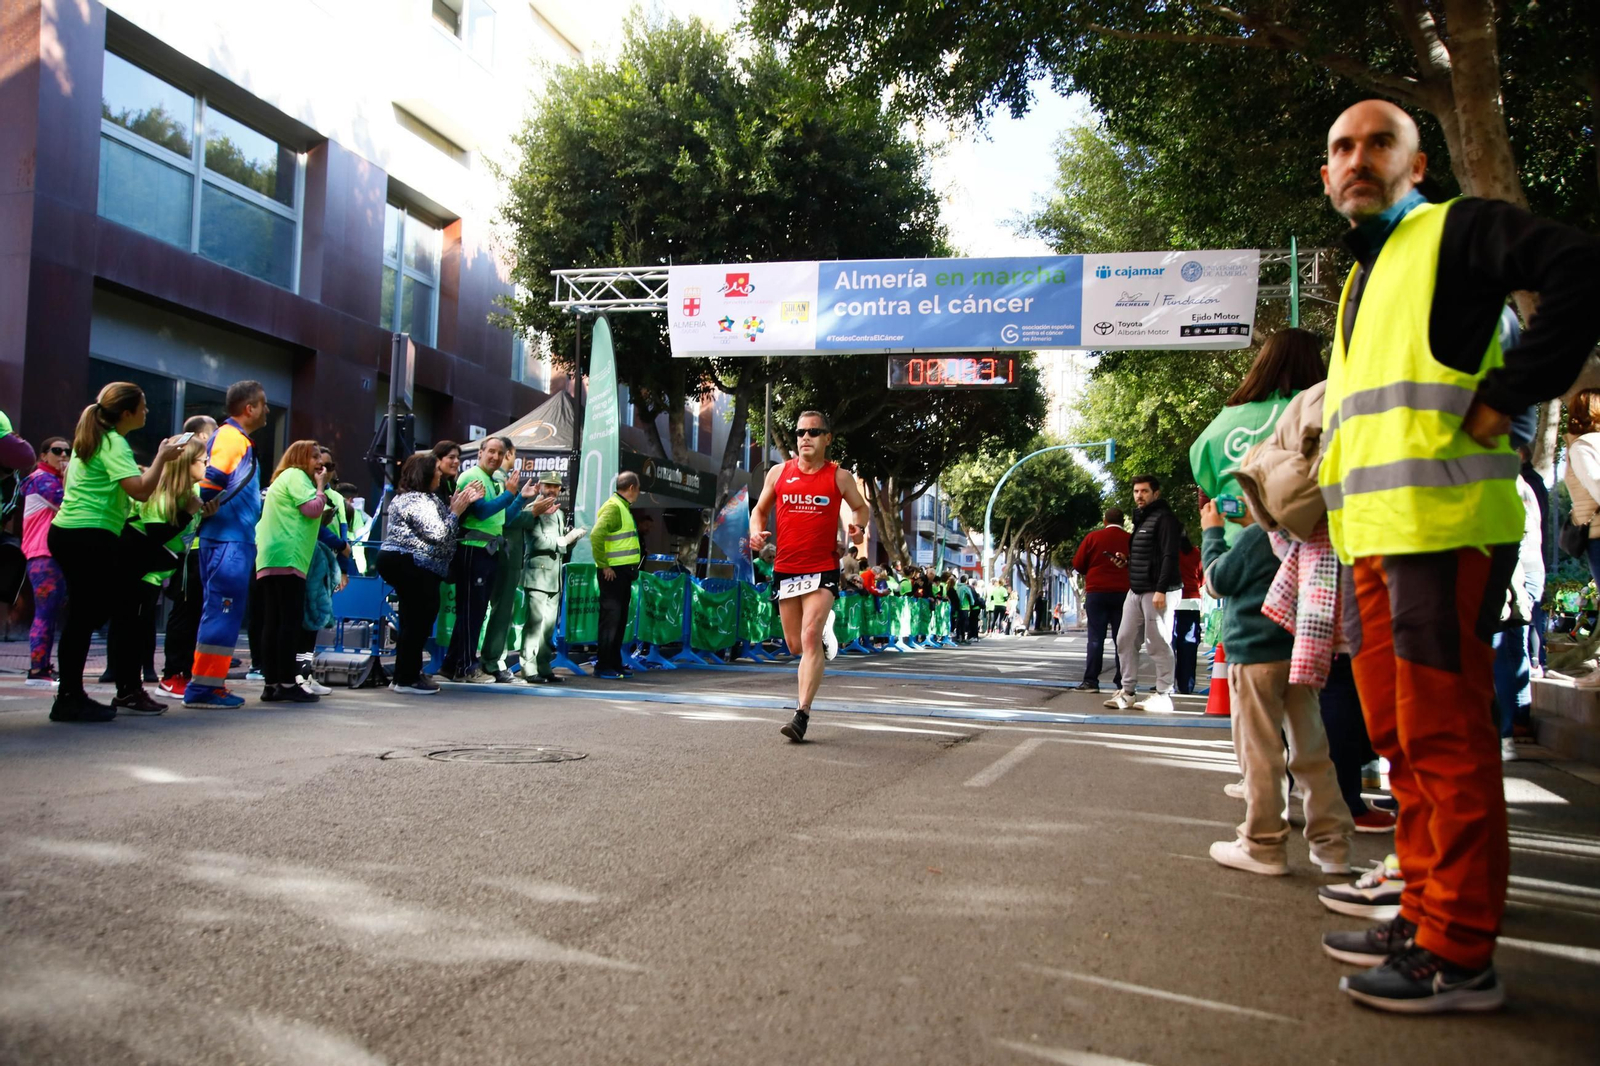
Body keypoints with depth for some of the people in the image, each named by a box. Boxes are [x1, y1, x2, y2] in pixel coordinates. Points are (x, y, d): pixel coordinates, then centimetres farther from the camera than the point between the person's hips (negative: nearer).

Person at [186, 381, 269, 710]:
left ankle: (211, 682, 18)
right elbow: (213, 477, -23)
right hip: (227, 540, -10)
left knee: (227, 613, 13)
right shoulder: (230, 437, -11)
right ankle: (203, 687, -4)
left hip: (237, 539, 10)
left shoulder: (239, 439, 18)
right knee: (221, 611, -7)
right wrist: (210, 508, -13)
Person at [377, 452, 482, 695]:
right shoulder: (417, 501, -14)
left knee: (416, 620, 16)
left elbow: (438, 527, 15)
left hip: (412, 566, 12)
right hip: (410, 565, -12)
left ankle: (409, 673, 24)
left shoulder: (423, 498, 21)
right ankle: (406, 679, -3)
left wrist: (457, 505, 8)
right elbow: (439, 534, -19)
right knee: (417, 620, -8)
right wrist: (456, 512, -9)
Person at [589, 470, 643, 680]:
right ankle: (602, 666, -2)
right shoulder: (613, 507, -13)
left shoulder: (623, 508, 18)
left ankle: (614, 663, 19)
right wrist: (603, 565, -22)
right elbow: (596, 536, -25)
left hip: (624, 572, 10)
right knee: (610, 618, -7)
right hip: (612, 572, -10)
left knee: (620, 619, 13)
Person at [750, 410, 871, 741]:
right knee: (795, 644, 11)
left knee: (810, 638, -17)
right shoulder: (778, 473, 5)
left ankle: (802, 714, -16)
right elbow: (760, 509, 16)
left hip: (823, 569, -3)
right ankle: (824, 631, 47)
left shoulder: (839, 476, 0)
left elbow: (861, 507, 16)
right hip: (785, 568, 4)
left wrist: (858, 527, -6)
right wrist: (756, 531, -5)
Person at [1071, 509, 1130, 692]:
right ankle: (1122, 682, 6)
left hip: (1097, 592, -1)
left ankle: (1091, 680, -6)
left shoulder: (1093, 537, -2)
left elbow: (1078, 564, 1)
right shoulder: (1131, 540, -1)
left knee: (1095, 638, -1)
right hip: (1123, 593, 1)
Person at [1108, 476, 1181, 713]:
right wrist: (1125, 561, 7)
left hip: (1157, 591, -9)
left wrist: (1161, 590, -23)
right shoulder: (1141, 519, 19)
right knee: (1125, 640, 8)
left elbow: (1170, 557, -17)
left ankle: (1164, 696, 1)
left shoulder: (1164, 518, -9)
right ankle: (1126, 691, 15)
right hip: (1136, 590, 9)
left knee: (1157, 643, -5)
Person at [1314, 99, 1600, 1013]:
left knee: (1441, 735, -6)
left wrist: (1506, 397, -17)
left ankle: (1460, 954, 1)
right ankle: (1425, 919, 23)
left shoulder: (1458, 230, 0)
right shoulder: (1361, 277, 24)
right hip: (1377, 532, 9)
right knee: (1400, 733, 12)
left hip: (1443, 524, -9)